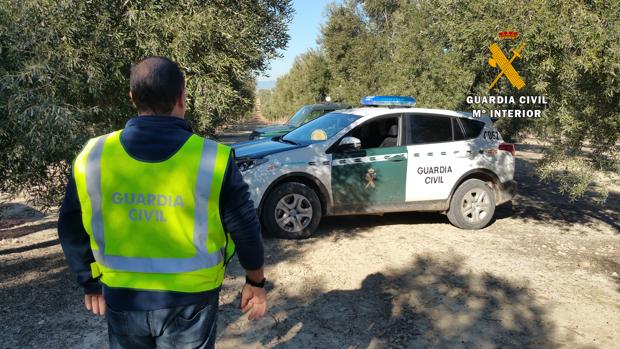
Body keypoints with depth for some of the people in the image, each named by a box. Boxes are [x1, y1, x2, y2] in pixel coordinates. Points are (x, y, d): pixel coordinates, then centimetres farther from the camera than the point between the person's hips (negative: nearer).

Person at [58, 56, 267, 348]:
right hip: (190, 299, -2)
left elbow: (72, 231, 2)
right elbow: (245, 228, -9)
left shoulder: (92, 157, -8)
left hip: (122, 299, 3)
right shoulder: (212, 159, -17)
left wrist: (91, 284, 17)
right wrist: (255, 283, 6)